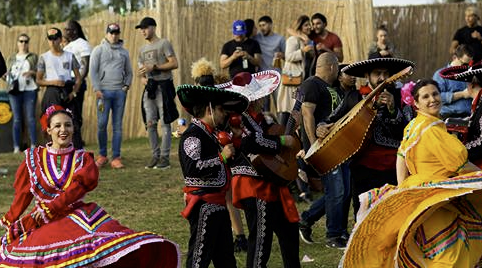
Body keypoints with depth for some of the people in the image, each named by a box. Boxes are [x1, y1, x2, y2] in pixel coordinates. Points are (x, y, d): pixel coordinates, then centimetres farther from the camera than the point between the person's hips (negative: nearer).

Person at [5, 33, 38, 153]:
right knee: (17, 119, 0)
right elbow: (8, 73, 19)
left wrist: (32, 72, -14)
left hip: (30, 90, -2)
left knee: (31, 118, -4)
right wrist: (8, 78, -3)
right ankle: (16, 147, 1)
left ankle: (33, 145, 0)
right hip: (15, 91, 2)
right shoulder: (11, 58, 17)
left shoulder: (33, 57, 10)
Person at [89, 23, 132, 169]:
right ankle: (102, 155, 7)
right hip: (104, 91, -3)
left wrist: (127, 85, 4)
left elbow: (129, 72, 22)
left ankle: (116, 158, 2)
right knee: (102, 124, -7)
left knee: (117, 126, 1)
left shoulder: (124, 52, 15)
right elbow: (93, 71, -1)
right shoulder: (99, 50, 4)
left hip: (120, 92, 3)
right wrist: (97, 90, -9)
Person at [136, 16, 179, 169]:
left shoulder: (164, 43, -3)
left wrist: (154, 67, -17)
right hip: (149, 88, 7)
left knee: (165, 123, -5)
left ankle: (165, 157, -4)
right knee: (150, 124, 5)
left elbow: (174, 64, -12)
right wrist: (143, 78, 1)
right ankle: (155, 155, 12)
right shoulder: (143, 49, 19)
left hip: (163, 86, -7)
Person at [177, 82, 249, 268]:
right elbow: (192, 167, -29)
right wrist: (221, 157, -24)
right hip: (203, 204, -10)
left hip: (218, 203, 10)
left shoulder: (212, 133, 16)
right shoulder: (193, 135, -15)